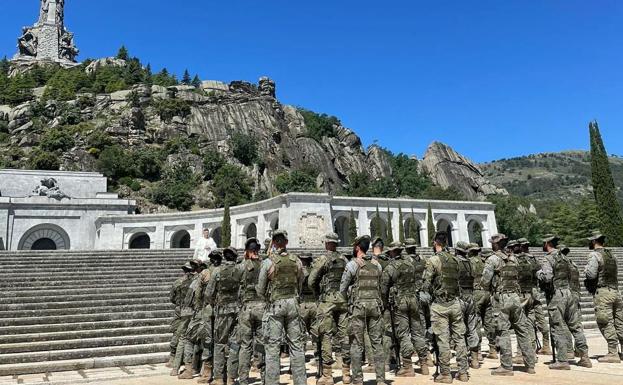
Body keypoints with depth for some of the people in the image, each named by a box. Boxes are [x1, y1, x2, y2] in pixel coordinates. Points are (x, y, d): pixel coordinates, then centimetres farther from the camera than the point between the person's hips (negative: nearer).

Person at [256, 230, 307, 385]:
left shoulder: (268, 262, -8)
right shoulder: (296, 261, 2)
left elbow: (260, 290, -3)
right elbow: (300, 285, 11)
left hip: (275, 304, -3)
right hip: (293, 303, 3)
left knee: (272, 346, 1)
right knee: (296, 344, 9)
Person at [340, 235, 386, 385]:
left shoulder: (352, 264, -5)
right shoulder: (377, 264, 10)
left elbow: (343, 288, -2)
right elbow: (380, 286, 13)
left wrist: (343, 303, 12)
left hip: (358, 306, -4)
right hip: (375, 305, 4)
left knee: (356, 344, 2)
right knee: (377, 343, 7)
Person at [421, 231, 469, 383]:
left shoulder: (433, 260, -11)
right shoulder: (454, 260, 7)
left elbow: (426, 283, -11)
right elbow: (457, 280, 10)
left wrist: (425, 296, 5)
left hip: (439, 305, -5)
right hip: (455, 303, 5)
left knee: (443, 340, 0)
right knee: (459, 338, 10)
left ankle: (445, 374, 5)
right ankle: (463, 372, 15)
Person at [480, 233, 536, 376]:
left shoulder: (492, 260, -8)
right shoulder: (513, 259, 11)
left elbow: (484, 281, -12)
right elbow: (517, 278, 13)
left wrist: (490, 288, 8)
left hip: (500, 298, -6)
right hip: (515, 296, 6)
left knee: (503, 332, -2)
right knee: (523, 330, 11)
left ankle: (506, 366, 0)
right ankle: (530, 364, 16)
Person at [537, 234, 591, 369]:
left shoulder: (548, 259, -12)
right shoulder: (564, 257, 13)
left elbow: (547, 277, -25)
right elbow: (570, 274, 19)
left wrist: (538, 273, -6)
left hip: (556, 295, -7)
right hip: (568, 292, 8)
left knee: (558, 329, -2)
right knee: (575, 325, 12)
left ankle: (562, 361, 1)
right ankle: (584, 357, 16)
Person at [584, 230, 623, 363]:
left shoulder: (594, 255, -9)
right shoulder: (611, 254, 15)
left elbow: (591, 274, -17)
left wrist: (586, 269, 2)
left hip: (602, 292, -8)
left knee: (606, 324, -4)